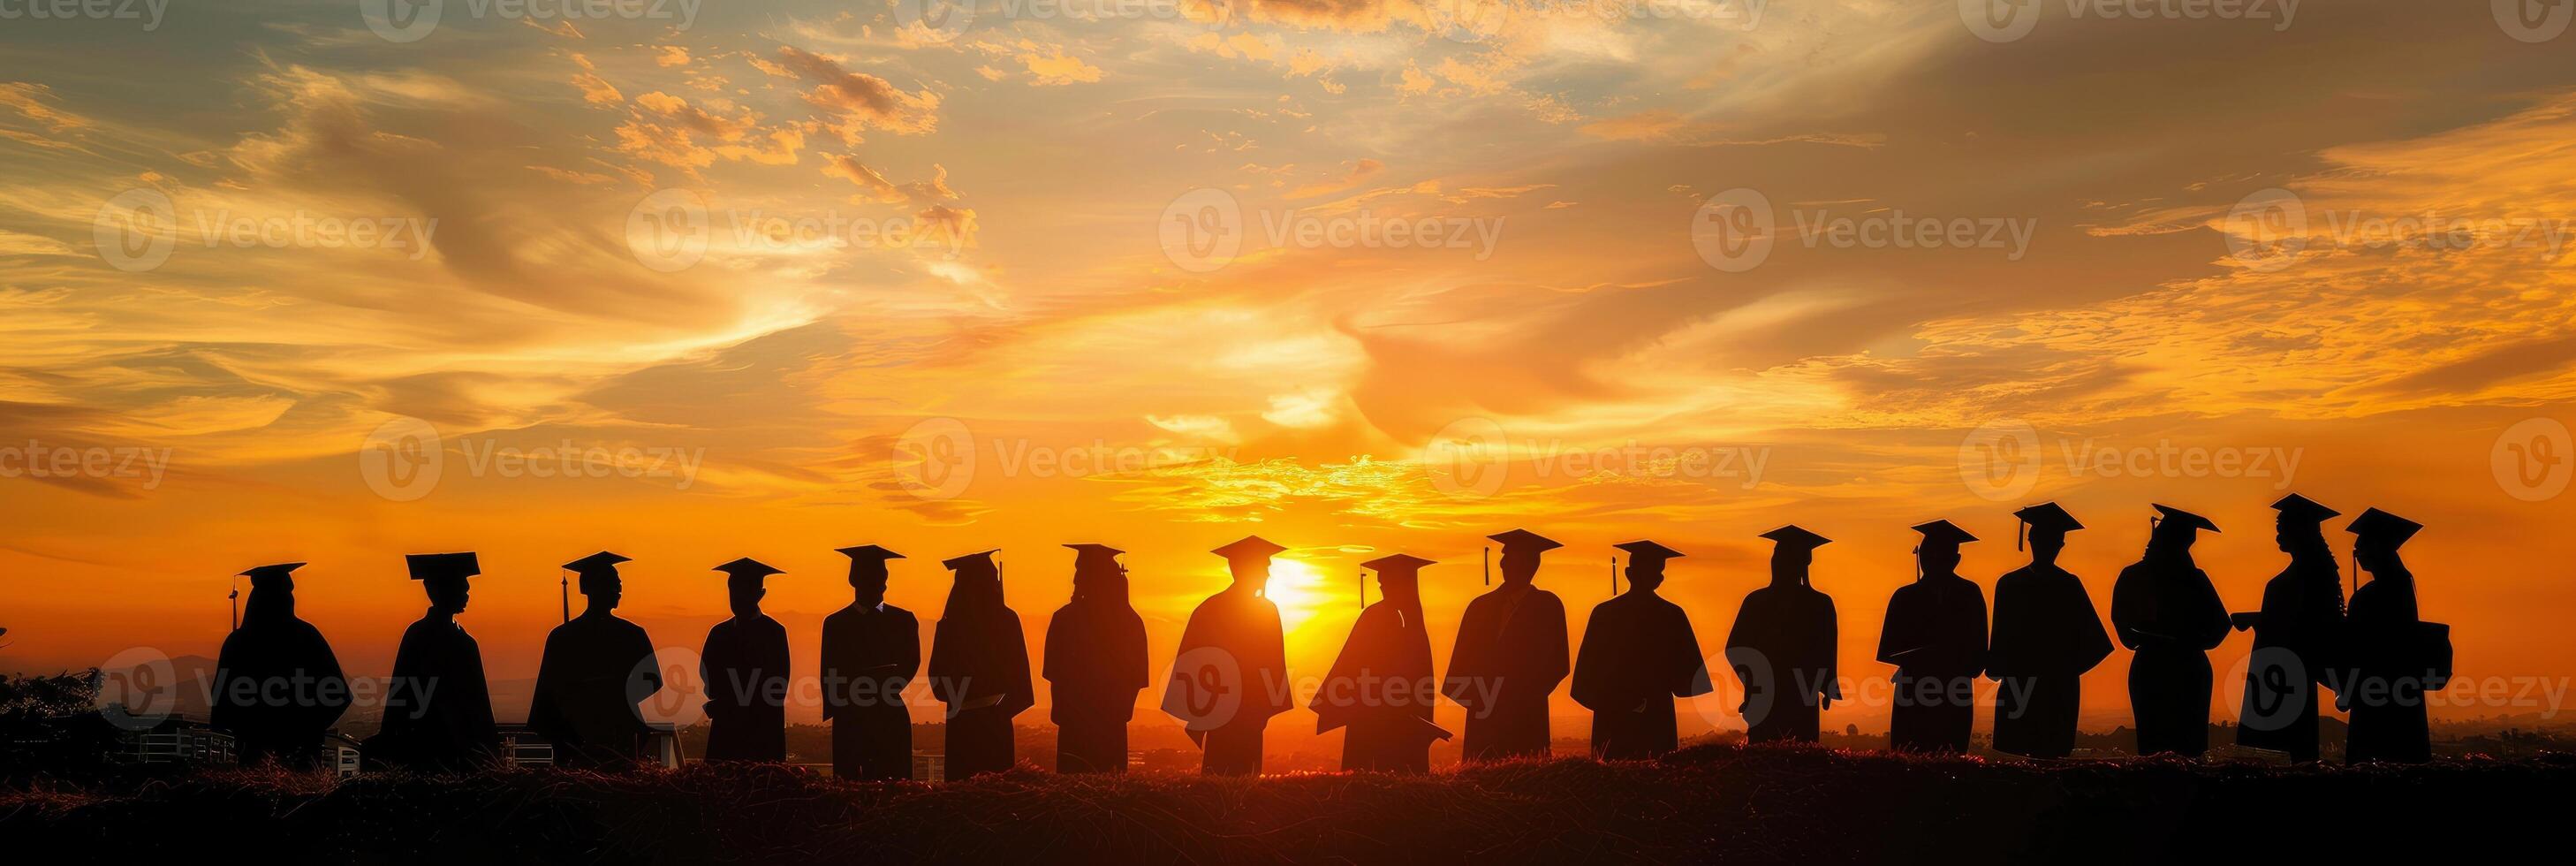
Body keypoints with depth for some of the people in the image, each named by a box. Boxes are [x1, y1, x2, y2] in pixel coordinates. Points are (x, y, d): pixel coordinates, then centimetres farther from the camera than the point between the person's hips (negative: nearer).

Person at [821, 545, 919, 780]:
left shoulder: (903, 620, 11)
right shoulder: (836, 623, 7)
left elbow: (912, 662, 2)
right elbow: (829, 676, 4)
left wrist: (888, 689, -15)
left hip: (891, 716, 1)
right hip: (850, 716, -1)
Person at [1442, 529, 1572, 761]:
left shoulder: (1547, 606, 4)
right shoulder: (1481, 606, 13)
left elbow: (1557, 663, -1)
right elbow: (1462, 661, 11)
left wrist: (1528, 696, -8)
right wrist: (1474, 697, -4)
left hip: (1526, 716, -3)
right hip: (1483, 714, 3)